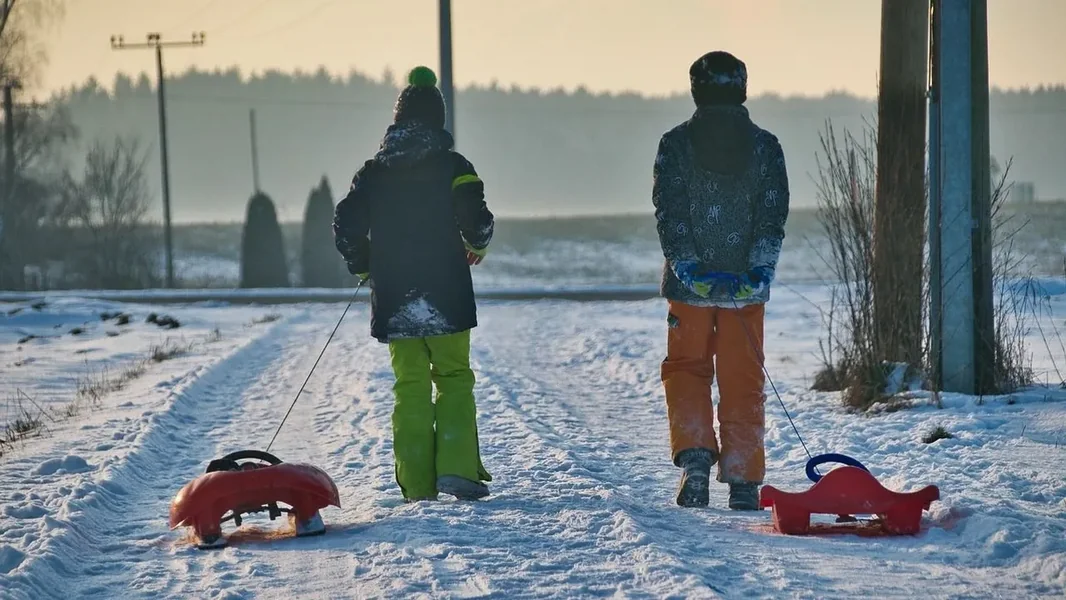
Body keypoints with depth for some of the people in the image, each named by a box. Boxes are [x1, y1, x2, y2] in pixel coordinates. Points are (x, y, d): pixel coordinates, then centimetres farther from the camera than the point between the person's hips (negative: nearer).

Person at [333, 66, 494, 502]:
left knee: (410, 387, 8)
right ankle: (457, 469, -9)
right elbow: (476, 219, -11)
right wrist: (477, 247, 12)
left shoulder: (374, 172, 6)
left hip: (393, 302, 3)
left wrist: (365, 269, 19)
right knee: (454, 378, 7)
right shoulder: (452, 167, -4)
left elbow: (346, 226, 2)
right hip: (446, 298, -3)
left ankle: (417, 485, 3)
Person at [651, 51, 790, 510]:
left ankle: (694, 454, -9)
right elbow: (774, 214, -5)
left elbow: (670, 213, -8)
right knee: (743, 380, 8)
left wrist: (690, 269, -10)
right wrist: (760, 269, -8)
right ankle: (743, 481, 8)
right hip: (747, 285, 1)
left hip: (689, 283, -1)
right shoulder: (765, 146, 2)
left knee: (686, 369, 13)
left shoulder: (676, 144, -2)